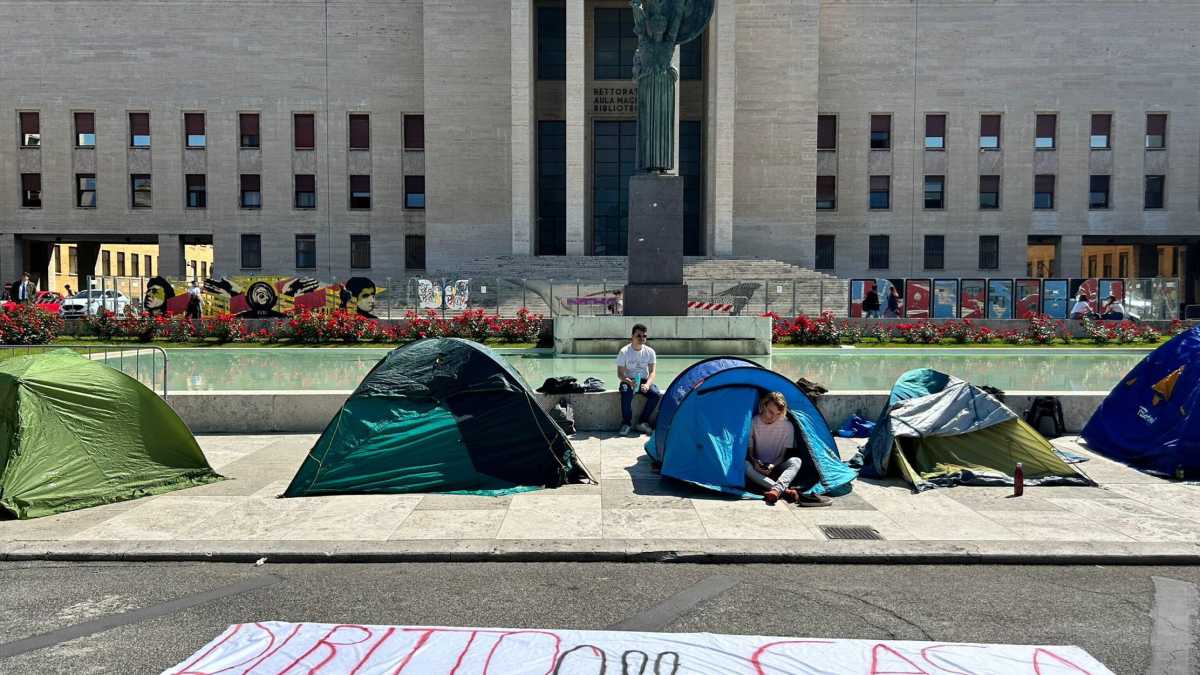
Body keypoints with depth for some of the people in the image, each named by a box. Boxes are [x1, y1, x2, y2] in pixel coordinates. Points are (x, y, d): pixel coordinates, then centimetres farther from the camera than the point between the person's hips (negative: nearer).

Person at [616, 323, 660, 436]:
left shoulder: (650, 352, -1)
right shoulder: (624, 352, -10)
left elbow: (652, 372, -5)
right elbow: (620, 374, -11)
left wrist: (647, 384, -26)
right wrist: (629, 382, -32)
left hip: (644, 380, 3)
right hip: (628, 380, -3)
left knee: (656, 394, -26)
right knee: (626, 392, -37)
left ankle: (642, 422, -11)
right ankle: (626, 422, -19)